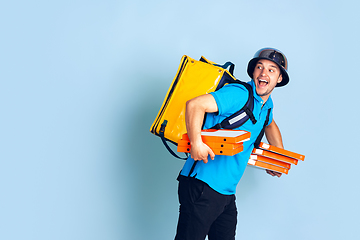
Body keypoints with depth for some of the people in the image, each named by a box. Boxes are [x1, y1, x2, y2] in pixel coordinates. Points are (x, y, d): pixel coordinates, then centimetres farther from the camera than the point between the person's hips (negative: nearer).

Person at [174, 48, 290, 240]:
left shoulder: (267, 104, 14)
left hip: (227, 193, 9)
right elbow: (195, 104, -26)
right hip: (203, 186, -9)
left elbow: (270, 125, 38)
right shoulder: (239, 94, -15)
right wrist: (196, 142, -32)